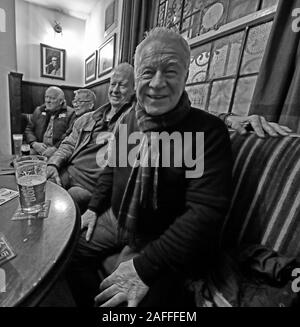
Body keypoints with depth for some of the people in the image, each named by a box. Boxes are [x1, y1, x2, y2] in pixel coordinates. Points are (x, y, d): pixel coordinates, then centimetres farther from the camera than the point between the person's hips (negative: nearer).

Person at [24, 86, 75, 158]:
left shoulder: (70, 113, 0)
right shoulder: (38, 111, 18)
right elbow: (28, 129, 17)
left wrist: (55, 148, -19)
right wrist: (34, 144, -3)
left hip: (58, 152, -3)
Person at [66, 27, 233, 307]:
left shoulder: (209, 132, -19)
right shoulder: (128, 120, 1)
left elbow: (205, 211, -25)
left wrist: (145, 266, -26)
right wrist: (94, 208, 5)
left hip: (165, 240, -5)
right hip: (115, 220, 6)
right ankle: (92, 303, 35)